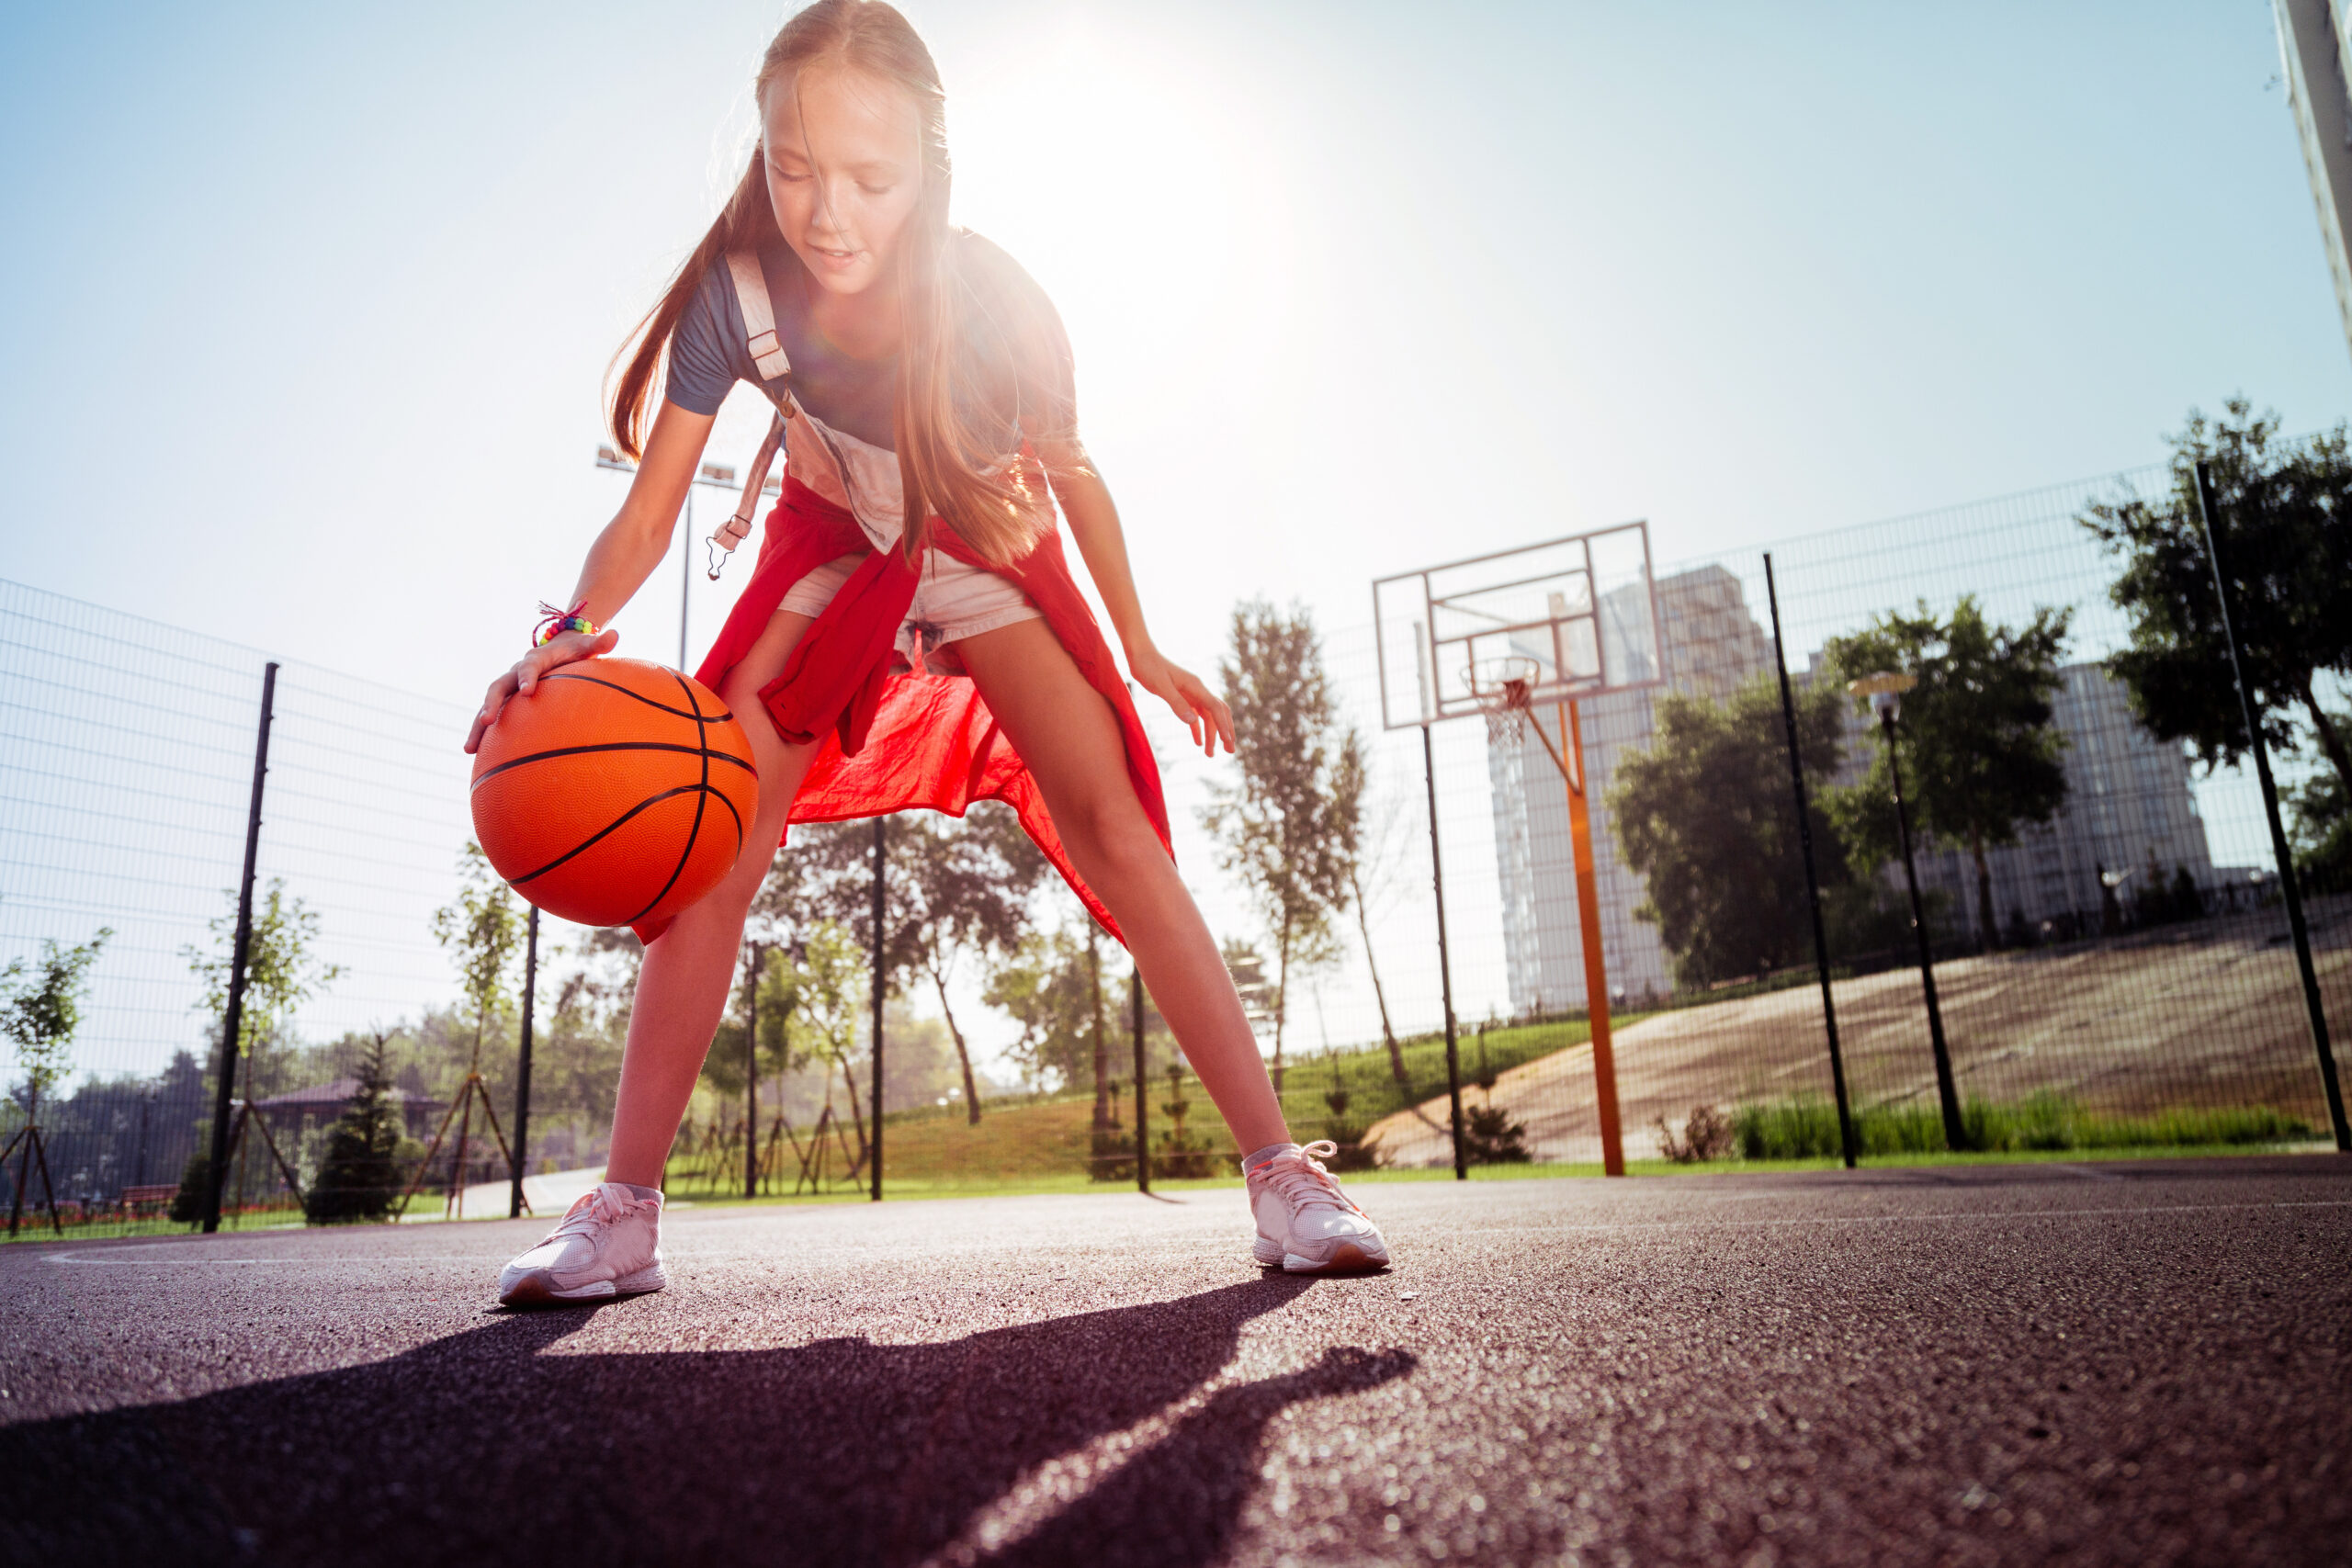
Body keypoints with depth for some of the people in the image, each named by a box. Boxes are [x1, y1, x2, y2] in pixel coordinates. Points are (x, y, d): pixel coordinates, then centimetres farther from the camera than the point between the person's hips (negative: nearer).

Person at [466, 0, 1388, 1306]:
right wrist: (576, 629, -43)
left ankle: (1281, 1171, -14)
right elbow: (648, 510, -22)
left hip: (989, 553, -1)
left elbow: (1071, 473, -11)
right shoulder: (737, 292, -25)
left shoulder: (994, 300, -28)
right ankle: (624, 1211, -7)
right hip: (833, 554, 2)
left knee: (1109, 821, -19)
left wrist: (1139, 646, -3)